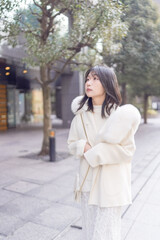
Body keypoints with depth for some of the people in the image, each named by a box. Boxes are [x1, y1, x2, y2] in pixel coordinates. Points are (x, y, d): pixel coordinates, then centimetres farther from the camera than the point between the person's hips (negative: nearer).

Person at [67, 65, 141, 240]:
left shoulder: (121, 114, -11)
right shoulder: (81, 115, 1)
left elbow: (127, 150, -11)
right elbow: (72, 143, 9)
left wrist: (95, 153, -16)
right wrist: (84, 147, -13)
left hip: (111, 183, -4)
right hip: (88, 181, 4)